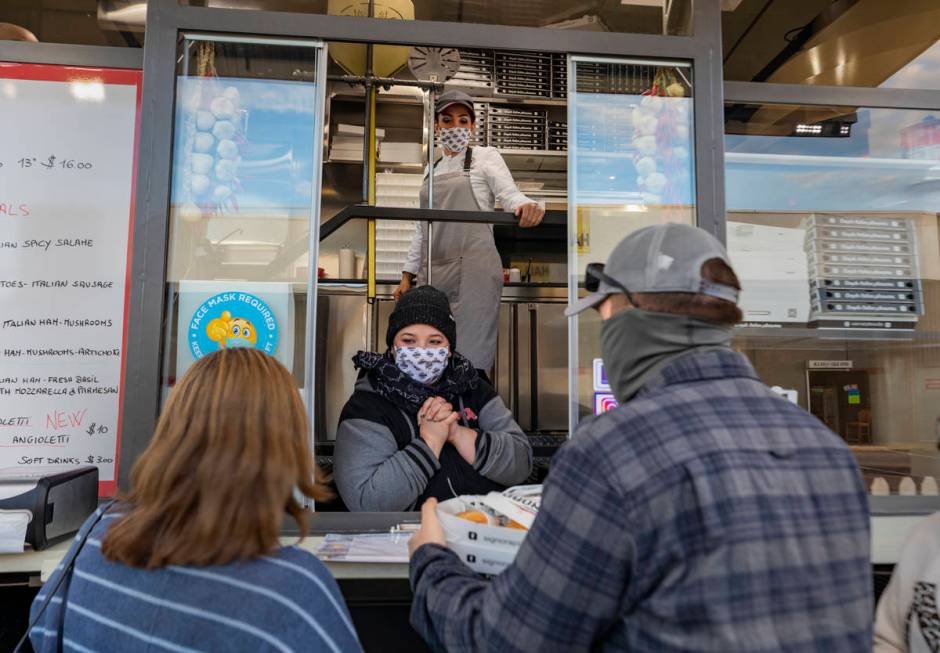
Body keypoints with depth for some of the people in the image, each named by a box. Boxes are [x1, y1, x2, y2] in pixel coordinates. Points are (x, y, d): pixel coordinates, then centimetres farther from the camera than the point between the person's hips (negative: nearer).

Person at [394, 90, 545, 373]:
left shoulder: (485, 156, 8)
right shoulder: (432, 169, 22)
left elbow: (510, 195, -7)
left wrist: (526, 206, -31)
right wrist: (407, 274, 16)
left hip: (473, 269, -5)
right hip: (432, 273, 6)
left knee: (469, 361, -12)